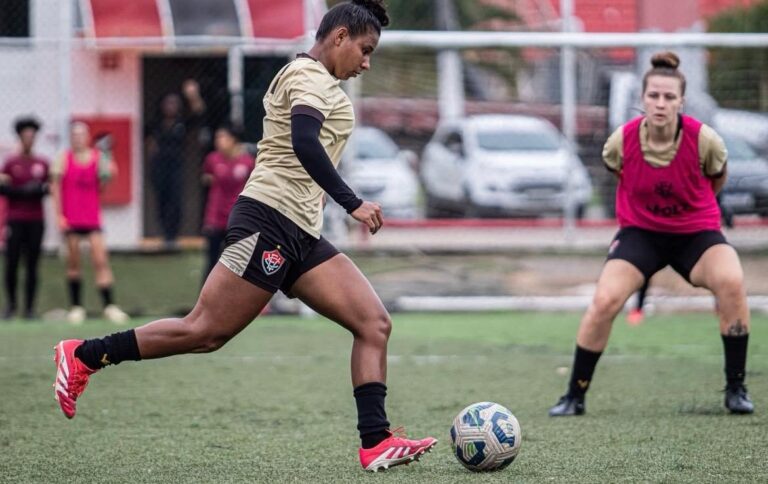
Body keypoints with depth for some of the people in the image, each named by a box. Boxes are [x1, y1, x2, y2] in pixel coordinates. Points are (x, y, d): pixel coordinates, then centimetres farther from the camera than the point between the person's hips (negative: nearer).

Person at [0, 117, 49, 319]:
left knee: (32, 265, 0)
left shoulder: (42, 164, 8)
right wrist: (23, 191, -14)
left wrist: (42, 189, -8)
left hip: (36, 221, 2)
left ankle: (30, 307, 4)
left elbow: (48, 187, 14)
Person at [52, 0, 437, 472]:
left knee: (374, 323, -3)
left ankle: (376, 443, -10)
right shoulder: (310, 76, -6)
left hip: (301, 236, 10)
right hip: (270, 220, -10)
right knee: (205, 332, -11)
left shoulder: (308, 77, 24)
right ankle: (83, 356, 2)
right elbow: (304, 143, -24)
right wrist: (353, 203, -25)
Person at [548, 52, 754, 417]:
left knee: (731, 281, -30)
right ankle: (574, 396, -2)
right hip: (640, 232, 1)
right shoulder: (622, 141, -17)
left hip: (696, 232, -1)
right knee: (605, 301, -20)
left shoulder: (703, 140, -21)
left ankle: (736, 390, -17)